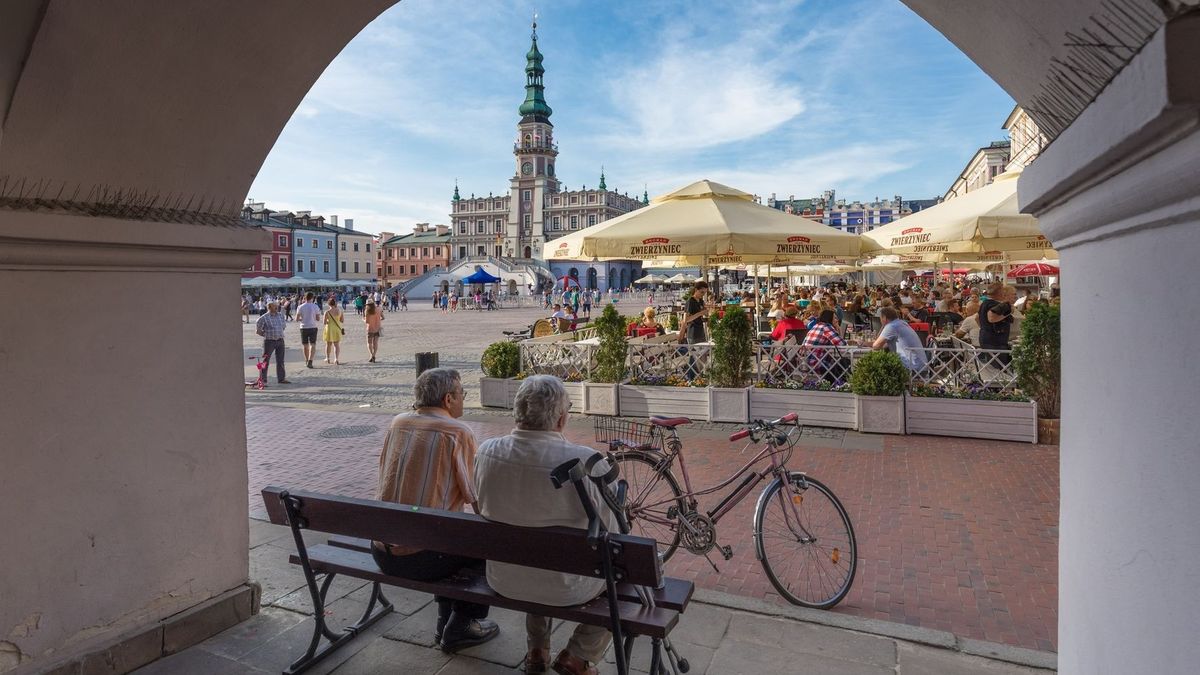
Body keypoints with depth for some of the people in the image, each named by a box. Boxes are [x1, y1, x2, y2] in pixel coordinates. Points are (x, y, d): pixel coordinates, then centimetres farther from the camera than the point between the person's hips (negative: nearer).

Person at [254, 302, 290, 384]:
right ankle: (262, 379, 12)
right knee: (265, 361, 3)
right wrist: (267, 334, 0)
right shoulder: (264, 318, -9)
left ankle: (281, 378, 13)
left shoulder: (280, 316, 8)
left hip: (280, 341, 5)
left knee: (280, 361, 7)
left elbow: (284, 326, 23)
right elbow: (258, 330, -5)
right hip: (269, 341, -5)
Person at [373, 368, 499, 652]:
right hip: (420, 557, -7)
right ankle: (461, 627, 22)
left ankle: (445, 620, 38)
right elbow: (477, 498, -9)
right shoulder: (459, 432, -12)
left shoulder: (397, 423, 6)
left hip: (381, 552, 7)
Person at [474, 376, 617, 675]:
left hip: (503, 580, 5)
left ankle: (537, 650, 41)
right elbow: (609, 533, -15)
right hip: (564, 588, -4)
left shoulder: (486, 451, -14)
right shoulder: (584, 461, -28)